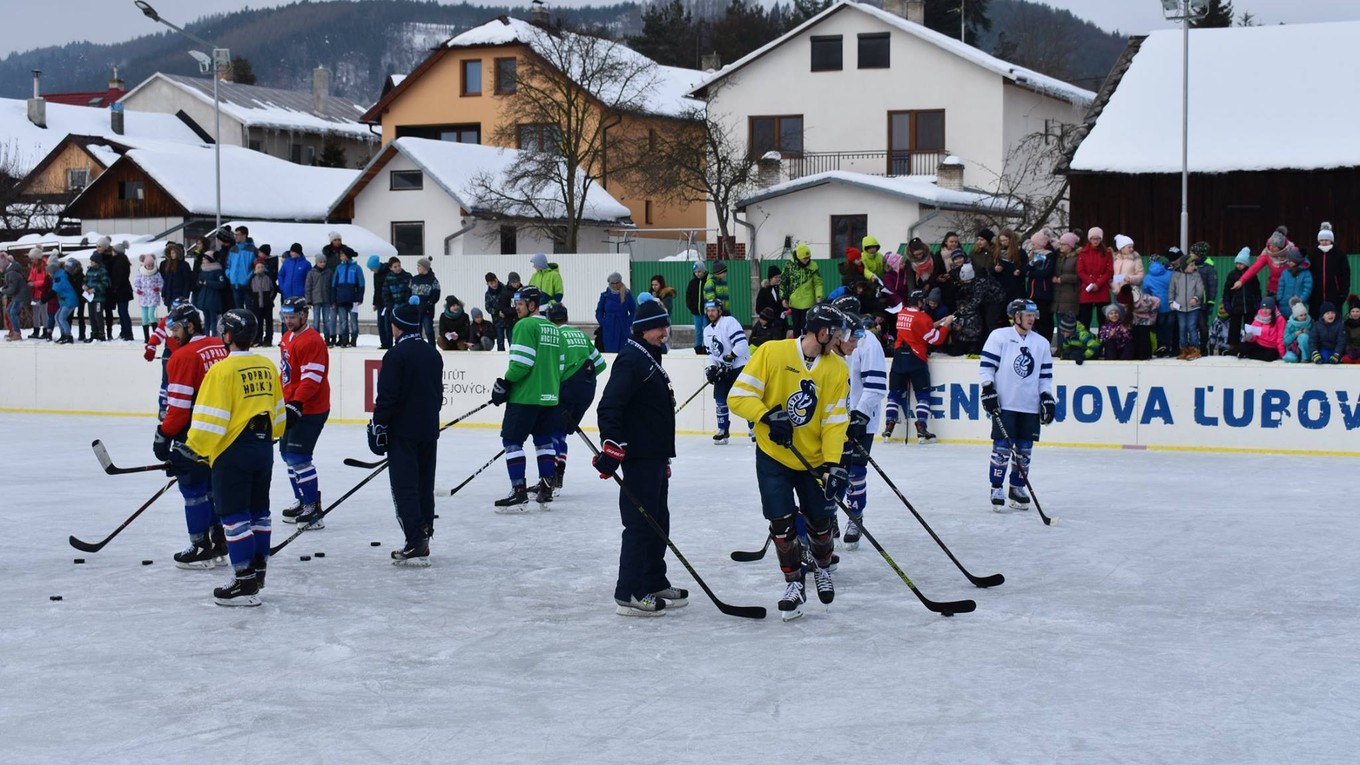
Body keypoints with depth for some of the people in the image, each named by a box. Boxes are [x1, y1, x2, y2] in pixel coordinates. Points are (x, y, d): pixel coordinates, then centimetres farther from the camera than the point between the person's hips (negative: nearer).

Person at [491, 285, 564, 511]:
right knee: (544, 440, 15)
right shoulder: (553, 329, 15)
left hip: (525, 396, -8)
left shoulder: (525, 326, -11)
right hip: (549, 396, 8)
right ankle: (546, 488, 16)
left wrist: (504, 385, -11)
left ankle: (518, 492, -9)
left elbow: (522, 362, -19)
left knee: (512, 440, -4)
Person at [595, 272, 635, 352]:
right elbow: (599, 312, 10)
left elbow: (633, 311, 8)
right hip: (609, 331, 0)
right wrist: (603, 323, -2)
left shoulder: (627, 294, 1)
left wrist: (629, 322, -3)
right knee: (610, 352, -1)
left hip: (623, 330, 0)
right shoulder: (605, 295, 2)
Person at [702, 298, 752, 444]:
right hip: (722, 370, 8)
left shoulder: (729, 322, -13)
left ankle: (754, 428, -2)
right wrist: (712, 367, 2)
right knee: (720, 399, 3)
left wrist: (730, 357, -21)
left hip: (740, 366, -8)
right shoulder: (707, 330, 14)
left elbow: (742, 344, -22)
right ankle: (723, 431, 11)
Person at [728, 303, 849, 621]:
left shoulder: (837, 368, -5)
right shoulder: (772, 353, -15)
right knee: (782, 523, -4)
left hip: (814, 460, 2)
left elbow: (835, 419, -8)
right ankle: (794, 584, 14)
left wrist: (833, 463, -20)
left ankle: (822, 569, 38)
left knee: (819, 521, 9)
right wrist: (768, 416, -29)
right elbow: (739, 396, -14)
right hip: (773, 456, -2)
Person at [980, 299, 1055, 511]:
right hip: (1004, 404, -4)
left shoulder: (1042, 343, 10)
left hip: (1030, 406, 4)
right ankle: (996, 489, 4)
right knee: (1002, 447, -5)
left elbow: (1045, 375, 14)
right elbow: (986, 366, -3)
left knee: (1024, 450, 6)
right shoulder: (999, 336, -3)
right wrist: (988, 390, -11)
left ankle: (1017, 489, 18)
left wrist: (1047, 398, 5)